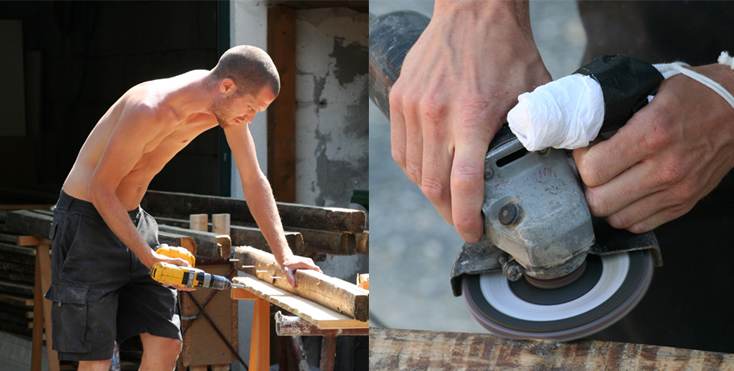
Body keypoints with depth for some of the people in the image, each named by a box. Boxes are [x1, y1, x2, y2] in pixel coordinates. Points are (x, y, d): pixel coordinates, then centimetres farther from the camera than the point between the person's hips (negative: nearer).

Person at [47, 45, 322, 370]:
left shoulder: (227, 105, -7)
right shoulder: (150, 110, -30)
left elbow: (254, 182, 4)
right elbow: (100, 190, -22)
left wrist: (283, 255, -3)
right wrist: (149, 258, -25)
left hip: (134, 218, 8)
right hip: (87, 219, -7)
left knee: (166, 345, 0)